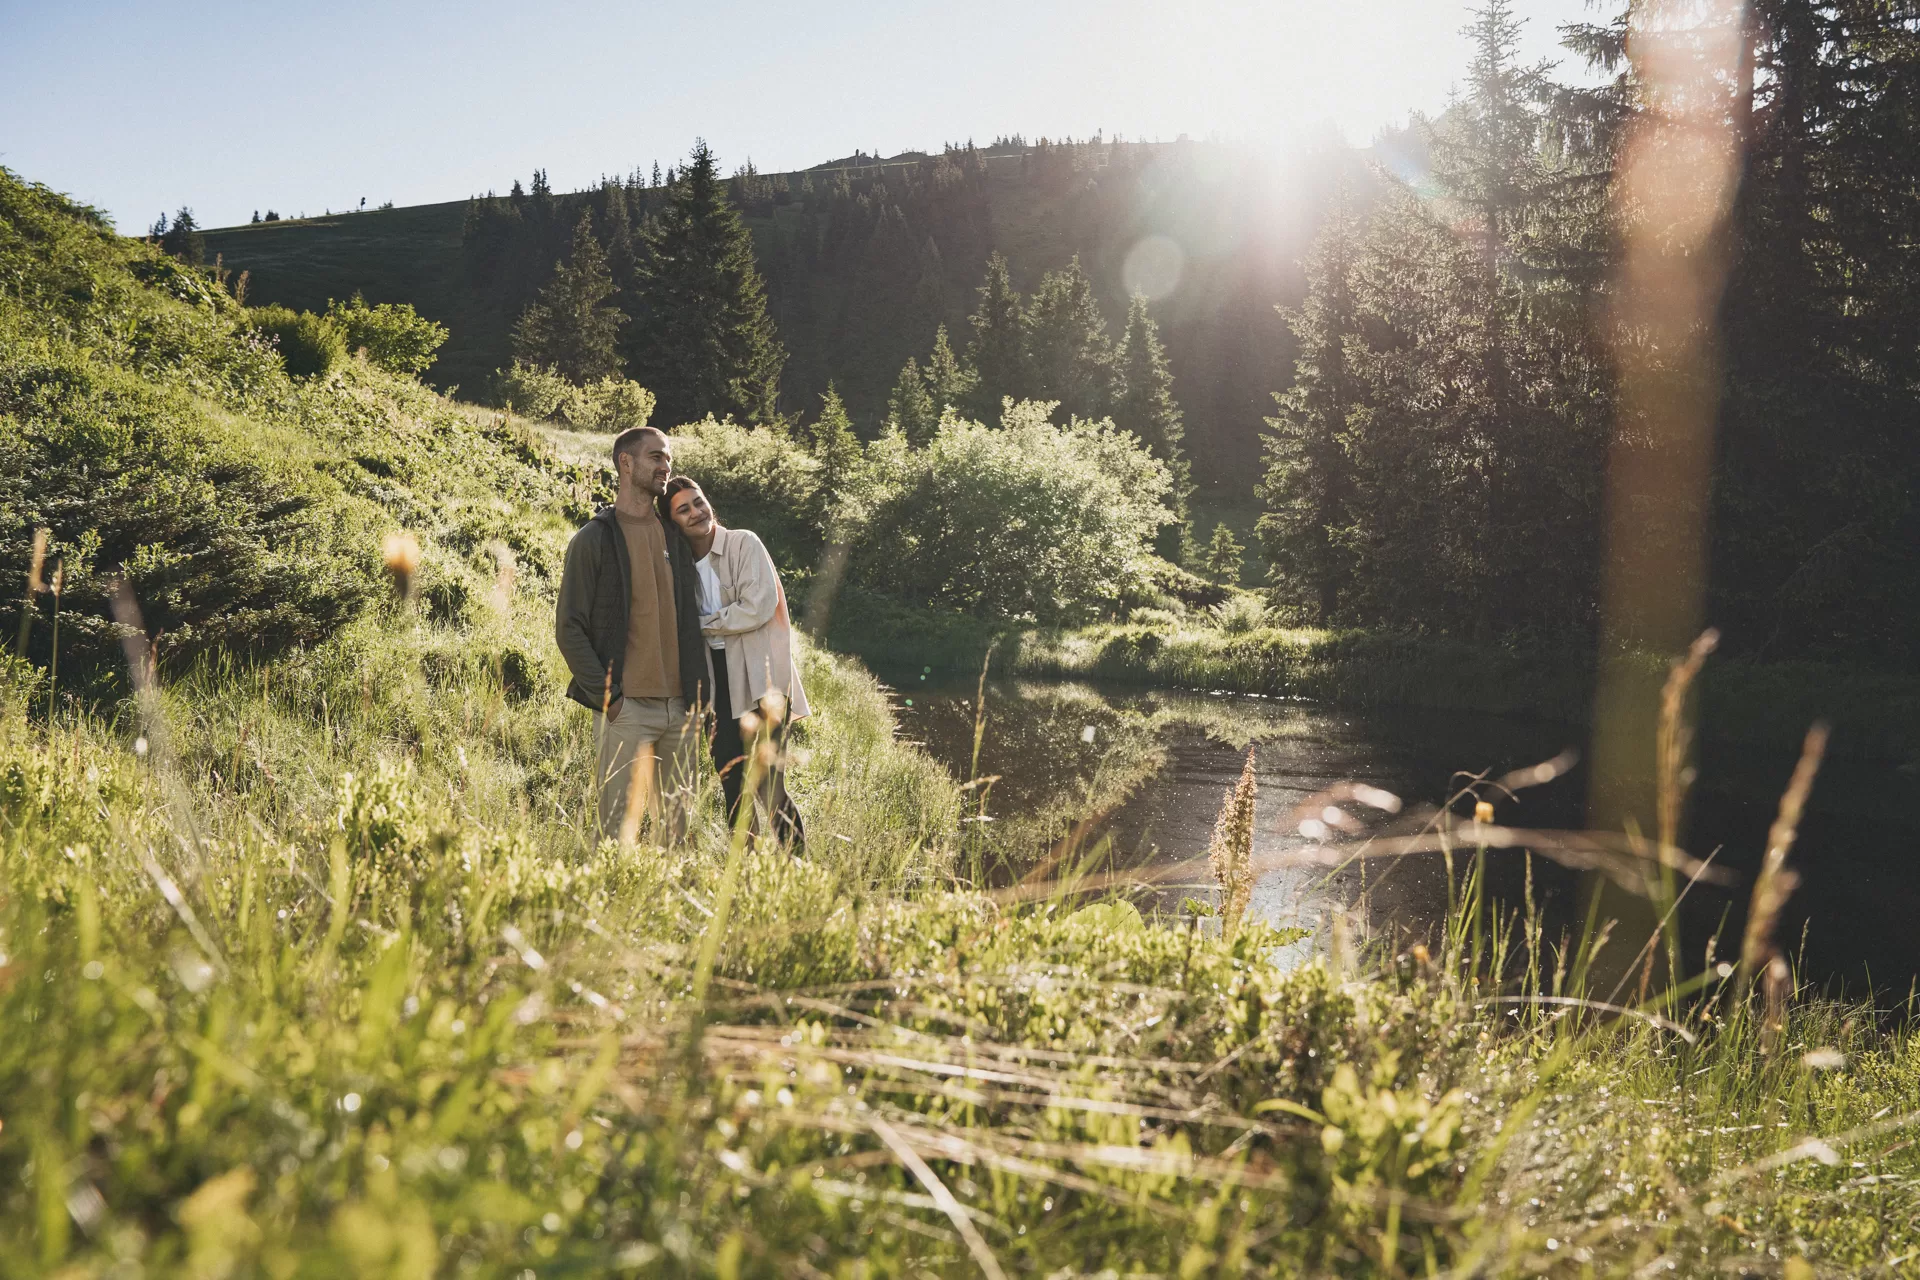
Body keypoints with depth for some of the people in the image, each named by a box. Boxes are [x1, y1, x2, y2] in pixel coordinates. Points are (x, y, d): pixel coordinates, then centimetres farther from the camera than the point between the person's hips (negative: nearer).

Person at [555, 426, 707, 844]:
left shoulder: (675, 538, 16)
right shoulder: (594, 539, -2)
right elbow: (569, 629, -5)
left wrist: (698, 692, 8)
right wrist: (608, 696, -12)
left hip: (680, 708, 6)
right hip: (626, 709, -6)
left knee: (676, 822, 9)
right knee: (620, 825, -6)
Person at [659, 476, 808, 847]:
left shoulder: (744, 544, -5)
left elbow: (759, 607, -15)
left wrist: (704, 623, -6)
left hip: (760, 682, -6)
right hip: (720, 686, 6)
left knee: (770, 790, -9)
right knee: (734, 789, 9)